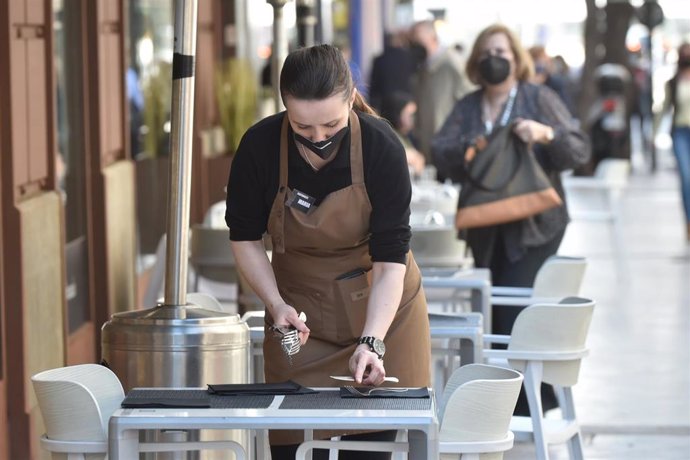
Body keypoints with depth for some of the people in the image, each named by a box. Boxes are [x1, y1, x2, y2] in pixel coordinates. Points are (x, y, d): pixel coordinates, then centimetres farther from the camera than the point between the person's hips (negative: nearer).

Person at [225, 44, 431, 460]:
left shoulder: (381, 146, -22)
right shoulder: (260, 146, -18)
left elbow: (391, 257, -22)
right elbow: (245, 237, -3)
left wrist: (372, 342, -33)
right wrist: (276, 305, -17)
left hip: (381, 305, -1)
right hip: (299, 310, 1)